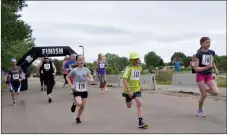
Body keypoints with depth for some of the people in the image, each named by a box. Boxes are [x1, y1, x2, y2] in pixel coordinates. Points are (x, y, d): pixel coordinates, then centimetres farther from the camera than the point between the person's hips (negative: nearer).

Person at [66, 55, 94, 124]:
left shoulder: (86, 70, 1)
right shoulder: (74, 70, -8)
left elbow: (92, 79, 5)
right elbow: (67, 77, 3)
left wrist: (90, 79, -18)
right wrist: (71, 85, -7)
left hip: (84, 90, 4)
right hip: (77, 90, -4)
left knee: (83, 106, 6)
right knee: (79, 103, -25)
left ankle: (78, 117, 28)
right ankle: (74, 103, 11)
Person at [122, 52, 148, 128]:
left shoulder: (139, 68, 6)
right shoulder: (129, 68, -15)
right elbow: (124, 80, -22)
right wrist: (129, 91, -29)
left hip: (137, 89, 4)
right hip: (129, 90, -4)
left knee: (139, 103, -16)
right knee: (129, 106, 12)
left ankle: (140, 122, -15)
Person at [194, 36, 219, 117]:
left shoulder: (211, 52, 3)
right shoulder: (199, 54, -13)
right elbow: (196, 68, -16)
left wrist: (216, 69, 7)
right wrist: (206, 67, -29)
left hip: (209, 75, 4)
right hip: (200, 75, -4)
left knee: (216, 92, -14)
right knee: (204, 95, -4)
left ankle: (206, 90, 19)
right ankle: (200, 111, 18)